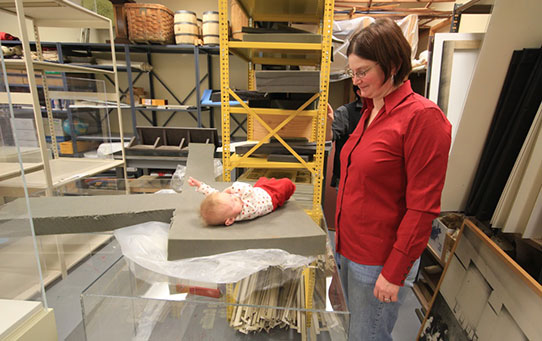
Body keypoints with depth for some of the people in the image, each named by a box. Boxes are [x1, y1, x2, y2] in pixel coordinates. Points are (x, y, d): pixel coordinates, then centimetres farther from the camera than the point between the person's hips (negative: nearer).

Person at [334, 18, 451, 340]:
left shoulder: (423, 116, -17)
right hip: (350, 249, 7)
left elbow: (422, 207, -18)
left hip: (379, 261, -7)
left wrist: (394, 272, -15)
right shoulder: (369, 112, 7)